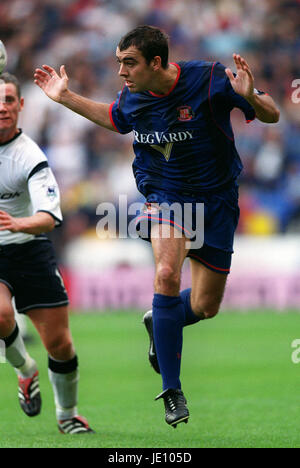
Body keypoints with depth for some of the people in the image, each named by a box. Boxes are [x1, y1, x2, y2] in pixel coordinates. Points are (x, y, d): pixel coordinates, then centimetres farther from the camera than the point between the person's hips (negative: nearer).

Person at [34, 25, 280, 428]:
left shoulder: (210, 80, -20)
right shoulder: (132, 97, -6)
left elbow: (271, 116, -13)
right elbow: (115, 119, 20)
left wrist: (250, 97, -35)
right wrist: (66, 97, 13)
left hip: (215, 200, -1)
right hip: (164, 195, 1)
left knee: (205, 308, 4)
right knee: (167, 275, -27)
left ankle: (159, 324, 42)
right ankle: (171, 389, -17)